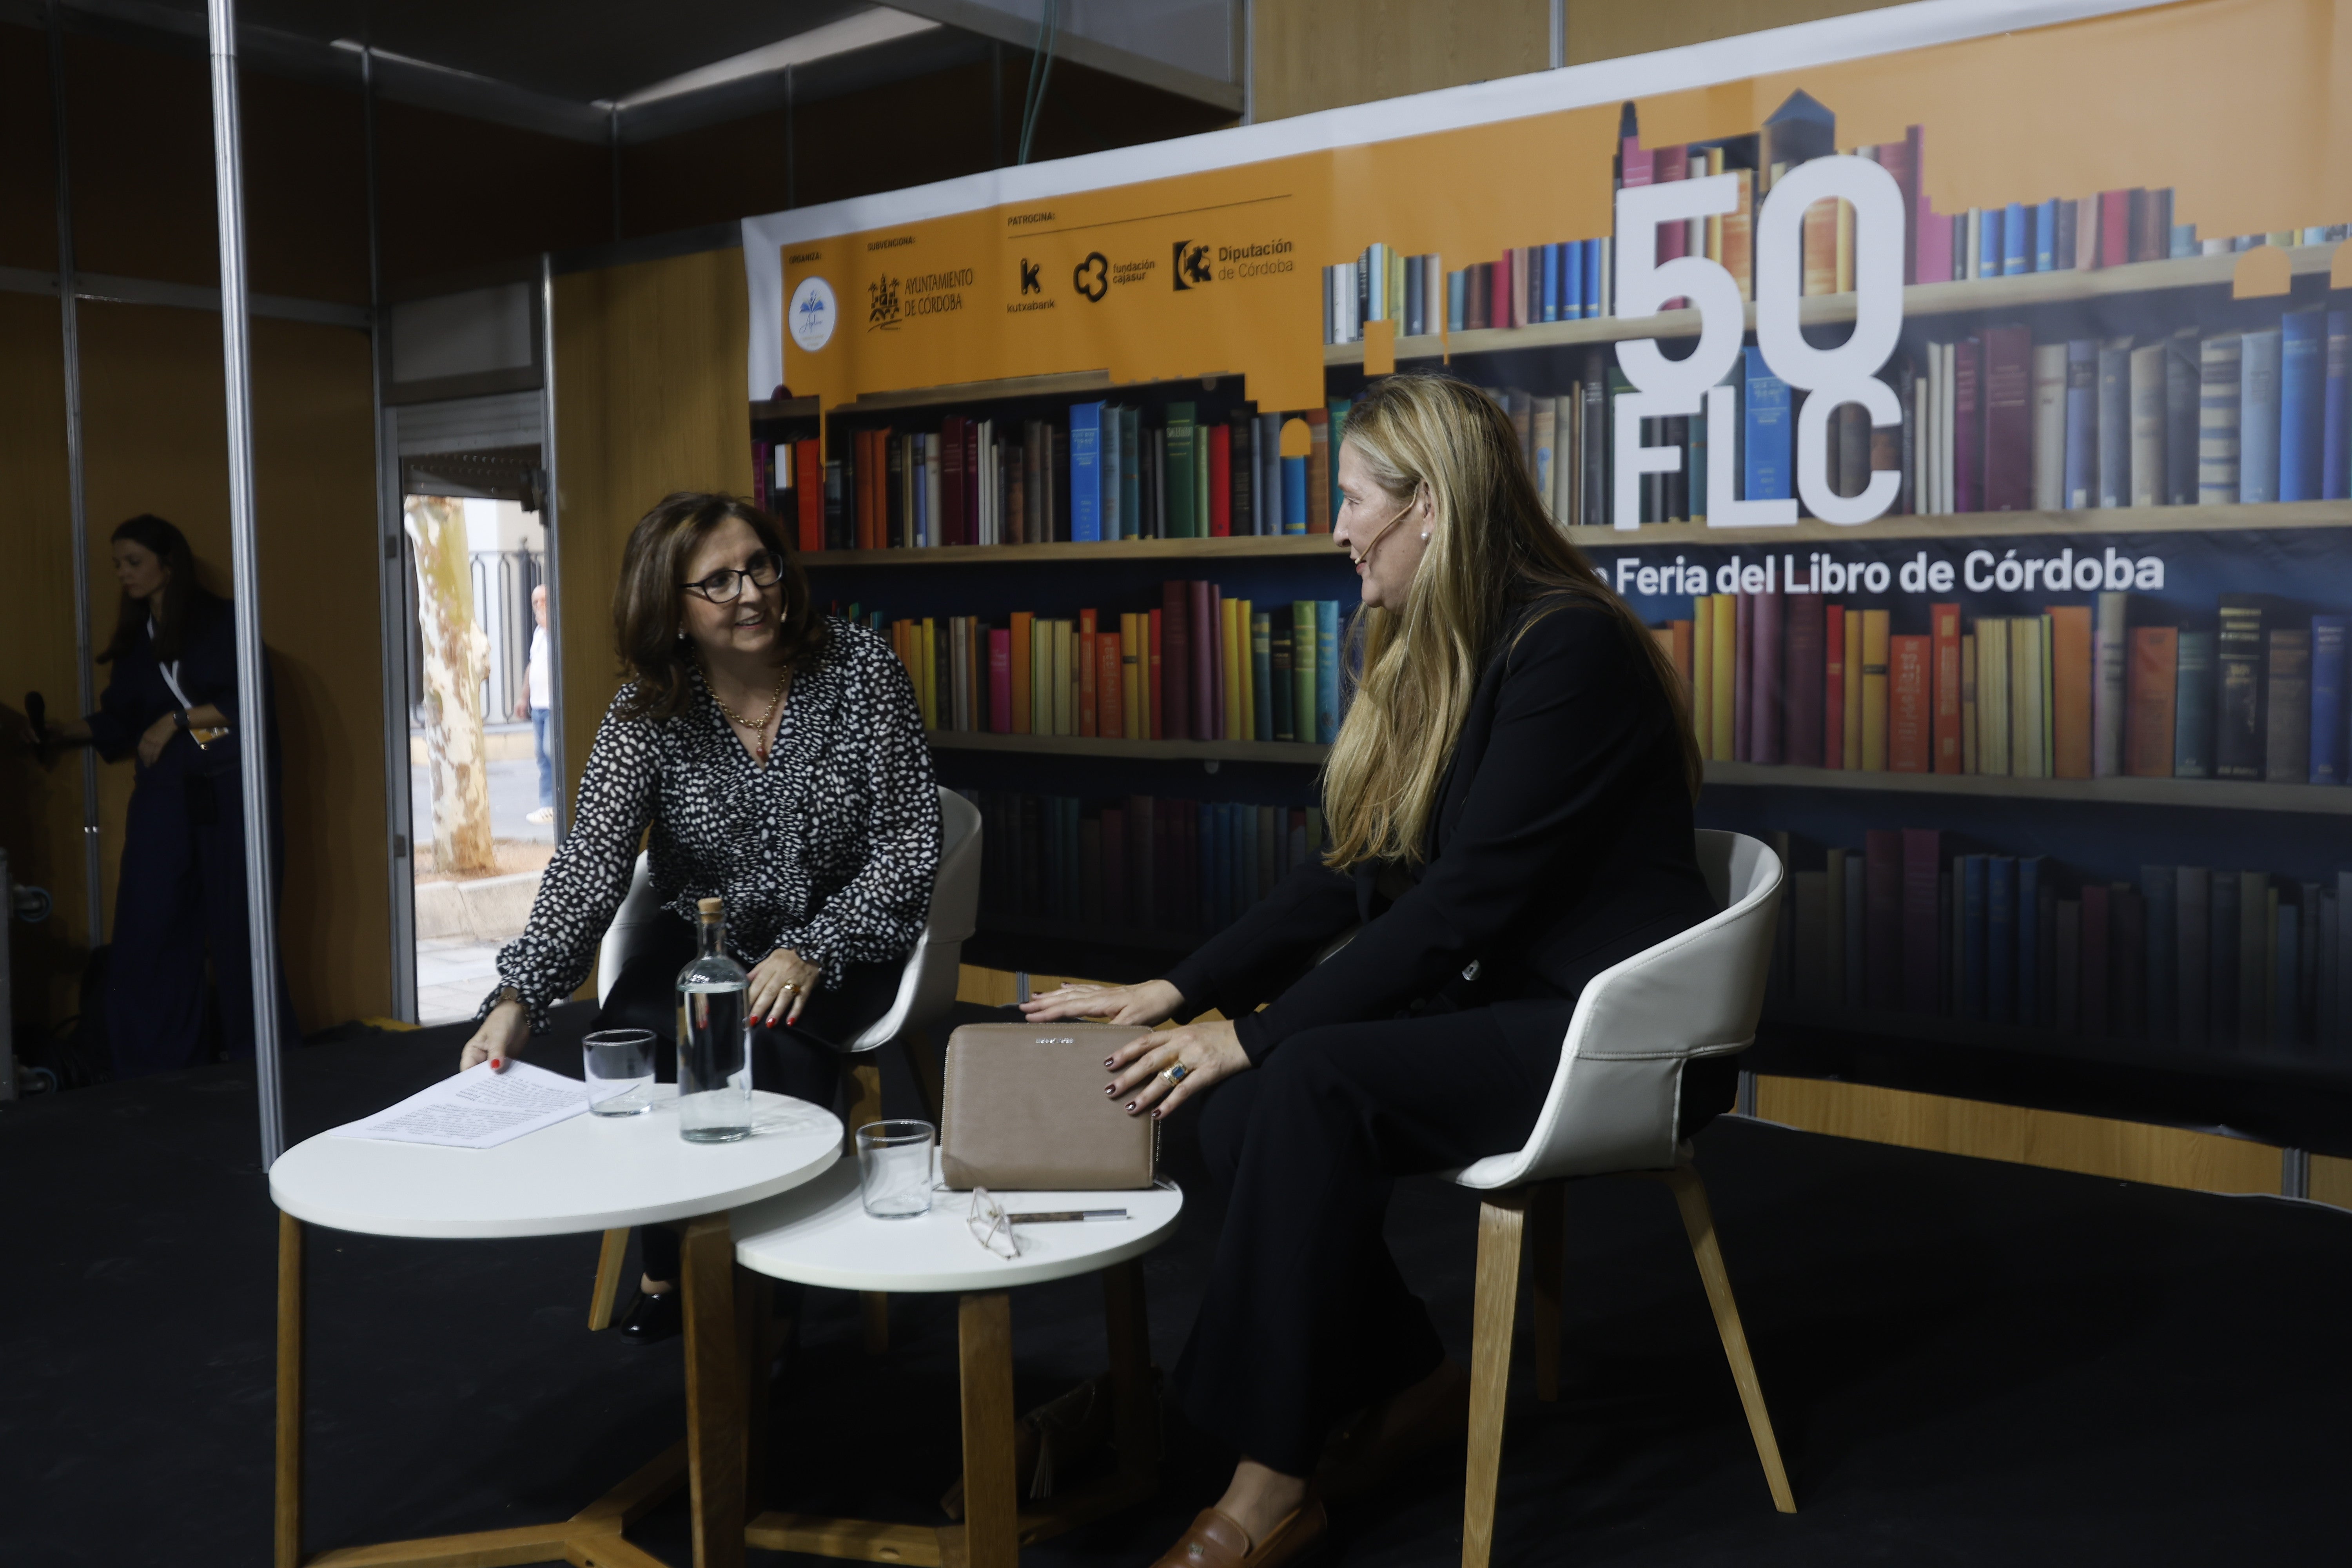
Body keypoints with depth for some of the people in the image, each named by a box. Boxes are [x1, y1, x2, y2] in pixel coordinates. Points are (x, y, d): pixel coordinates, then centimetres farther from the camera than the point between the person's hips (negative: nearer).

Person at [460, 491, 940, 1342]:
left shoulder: (861, 669, -10)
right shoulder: (645, 719, -8)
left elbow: (907, 842, -10)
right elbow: (590, 863, -19)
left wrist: (814, 952, -21)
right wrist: (518, 1000, -34)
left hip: (846, 937, -2)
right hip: (705, 939, 2)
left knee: (768, 1044, -31)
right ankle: (667, 1263, 0)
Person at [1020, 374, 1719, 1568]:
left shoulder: (1567, 648, -18)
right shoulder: (1426, 655, 9)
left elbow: (1466, 897, -23)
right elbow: (1348, 876, 9)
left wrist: (1256, 1032, -21)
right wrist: (1176, 993, 2)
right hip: (1497, 1003, 8)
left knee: (1309, 1084, -28)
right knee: (1236, 1106, -16)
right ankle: (1412, 1383, 6)